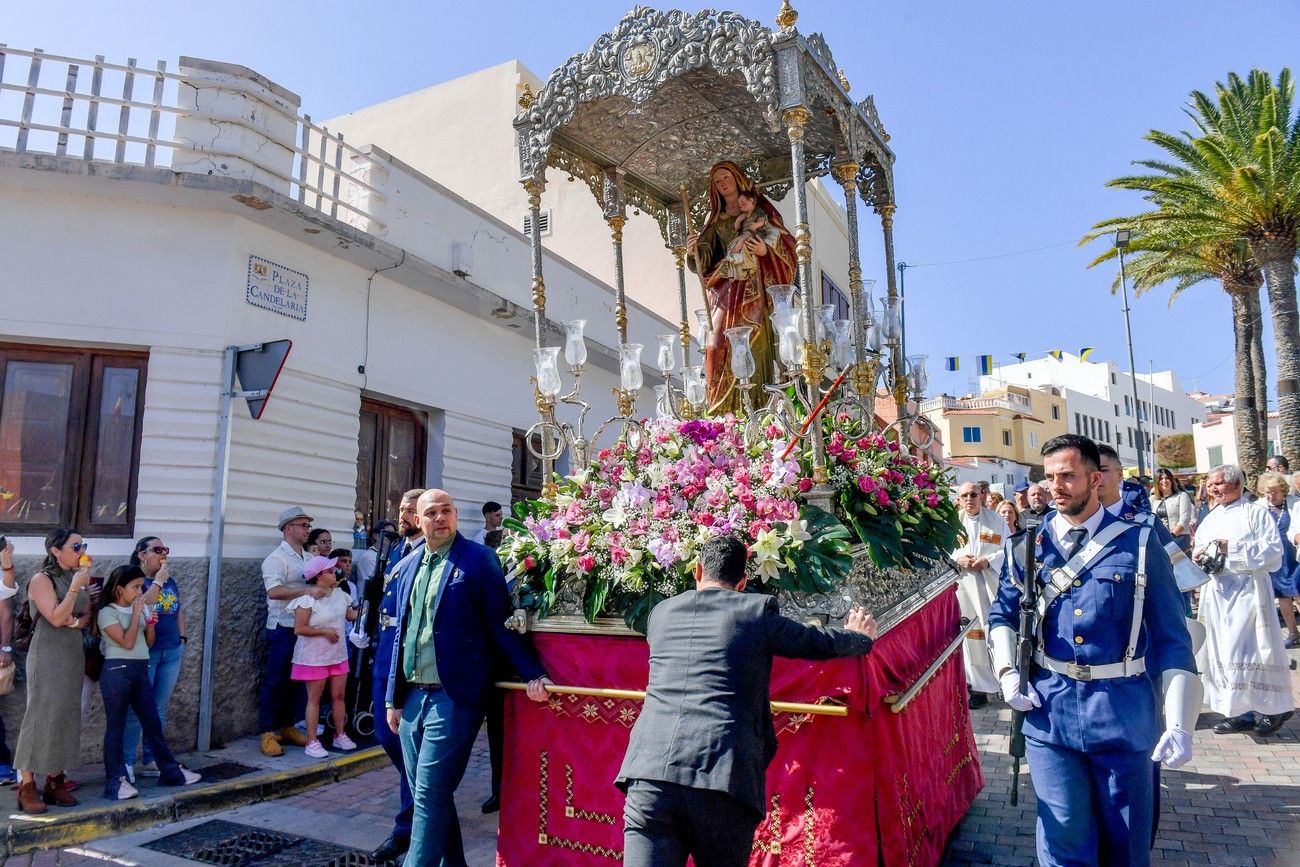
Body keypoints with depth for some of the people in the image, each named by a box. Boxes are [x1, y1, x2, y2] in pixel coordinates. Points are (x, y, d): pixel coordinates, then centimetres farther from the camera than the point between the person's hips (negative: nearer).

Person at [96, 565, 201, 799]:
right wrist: (136, 613, -10)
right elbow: (127, 642, -14)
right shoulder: (107, 613, -5)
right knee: (115, 726, 0)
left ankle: (171, 771, 17)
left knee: (153, 724, 10)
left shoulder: (139, 608, 14)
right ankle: (116, 780, 7)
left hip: (141, 670, 6)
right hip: (117, 671, -6)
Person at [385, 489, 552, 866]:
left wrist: (533, 673, -17)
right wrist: (394, 697, 15)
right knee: (425, 792, 13)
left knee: (431, 792, -6)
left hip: (453, 697, -7)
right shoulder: (408, 567, 13)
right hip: (412, 696, 7)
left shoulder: (479, 559, -6)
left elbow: (501, 622, -9)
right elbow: (400, 634, 16)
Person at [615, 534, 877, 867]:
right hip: (724, 785, -1)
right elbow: (823, 642, 21)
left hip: (650, 775, 2)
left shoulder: (661, 612, 17)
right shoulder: (757, 611, 8)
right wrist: (861, 637, 43)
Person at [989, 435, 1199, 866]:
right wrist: (1007, 672, -3)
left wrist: (1179, 722, -9)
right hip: (1049, 708, 1)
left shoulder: (1139, 543, -2)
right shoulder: (1030, 543, 3)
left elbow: (1170, 636, -3)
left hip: (1124, 710, -1)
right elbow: (1003, 612, 13)